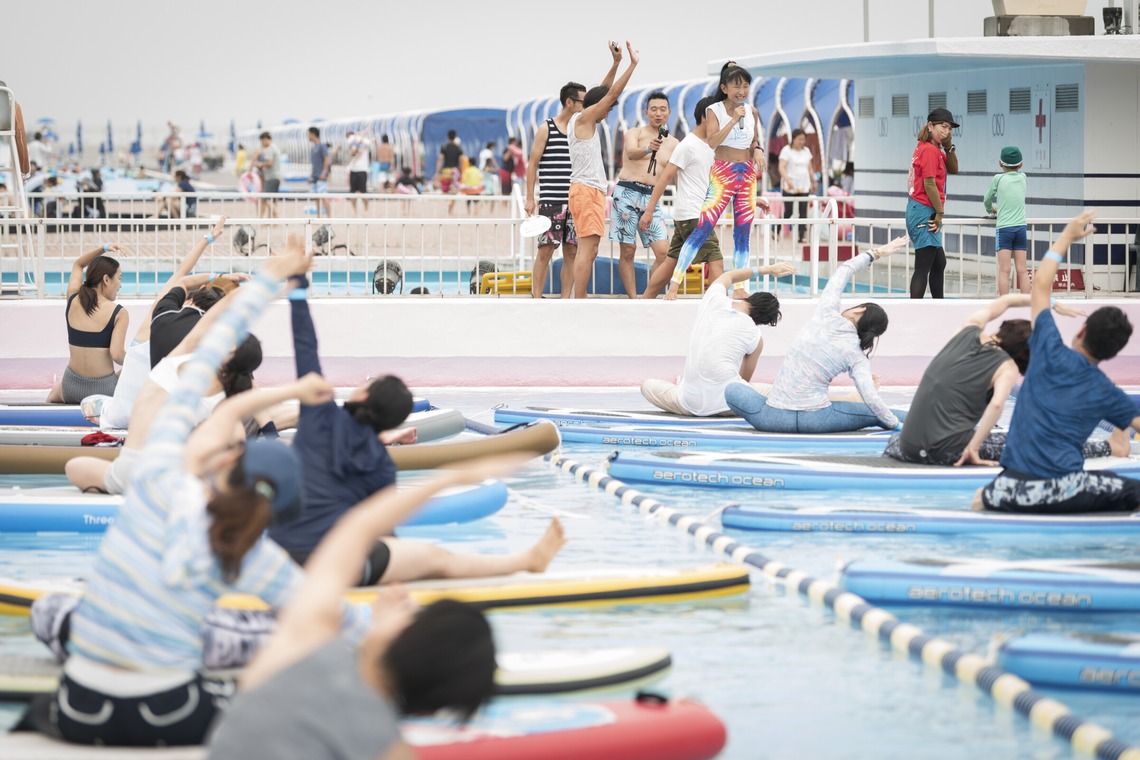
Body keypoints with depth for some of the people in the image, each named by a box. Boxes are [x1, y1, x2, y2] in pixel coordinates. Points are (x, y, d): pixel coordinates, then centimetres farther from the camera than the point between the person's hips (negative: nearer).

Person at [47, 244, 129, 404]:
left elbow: (78, 265, 20)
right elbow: (117, 354, -21)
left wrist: (104, 248, 13)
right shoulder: (118, 313, -12)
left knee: (53, 394, 40)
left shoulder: (73, 301, 1)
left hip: (71, 388, 6)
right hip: (103, 389, -5)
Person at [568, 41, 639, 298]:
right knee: (587, 249, -14)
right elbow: (611, 94, -14)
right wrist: (632, 64, -13)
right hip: (587, 190, -11)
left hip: (588, 190, 11)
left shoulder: (580, 120, 18)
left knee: (588, 251, 10)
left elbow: (604, 92, 29)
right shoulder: (583, 119, -7)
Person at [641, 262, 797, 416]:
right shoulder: (755, 336, -4)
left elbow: (728, 276, 25)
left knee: (648, 385, 26)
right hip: (728, 404, 0)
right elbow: (745, 378, 10)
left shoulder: (714, 299, 0)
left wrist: (766, 269, 33)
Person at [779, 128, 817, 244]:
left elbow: (810, 168, 20)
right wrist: (788, 181, -28)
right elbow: (782, 168, -15)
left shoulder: (806, 151, 12)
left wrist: (813, 183, 19)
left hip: (804, 187, 5)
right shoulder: (787, 150, -5)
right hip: (789, 187, -5)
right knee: (788, 212, -2)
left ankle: (802, 236, -3)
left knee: (803, 212, -3)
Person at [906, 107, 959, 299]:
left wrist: (949, 147, 3)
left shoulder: (931, 148, 14)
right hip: (924, 213, -11)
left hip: (917, 209, 11)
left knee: (939, 263, 20)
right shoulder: (930, 150, -15)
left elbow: (953, 169, 18)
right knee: (923, 267, -11)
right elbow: (929, 184, -18)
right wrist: (940, 212, -12)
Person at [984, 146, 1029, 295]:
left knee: (1004, 270, -5)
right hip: (1021, 227, 3)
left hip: (1004, 228, -3)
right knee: (1022, 270, 3)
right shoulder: (1022, 178, 8)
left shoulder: (999, 178, -1)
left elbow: (987, 199, 10)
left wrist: (990, 210, 31)